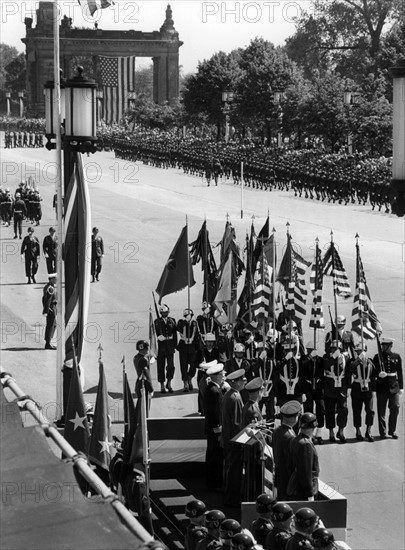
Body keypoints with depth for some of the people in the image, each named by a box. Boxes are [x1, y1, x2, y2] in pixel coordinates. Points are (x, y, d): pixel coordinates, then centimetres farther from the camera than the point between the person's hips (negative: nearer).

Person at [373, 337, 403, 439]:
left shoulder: (396, 357, 7)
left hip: (394, 386, 1)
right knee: (381, 410, 0)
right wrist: (379, 374, -18)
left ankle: (392, 431, 12)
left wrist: (401, 387, 6)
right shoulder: (378, 357, 3)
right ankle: (383, 432, 8)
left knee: (395, 408, -2)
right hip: (382, 386, -1)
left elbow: (400, 372, 9)